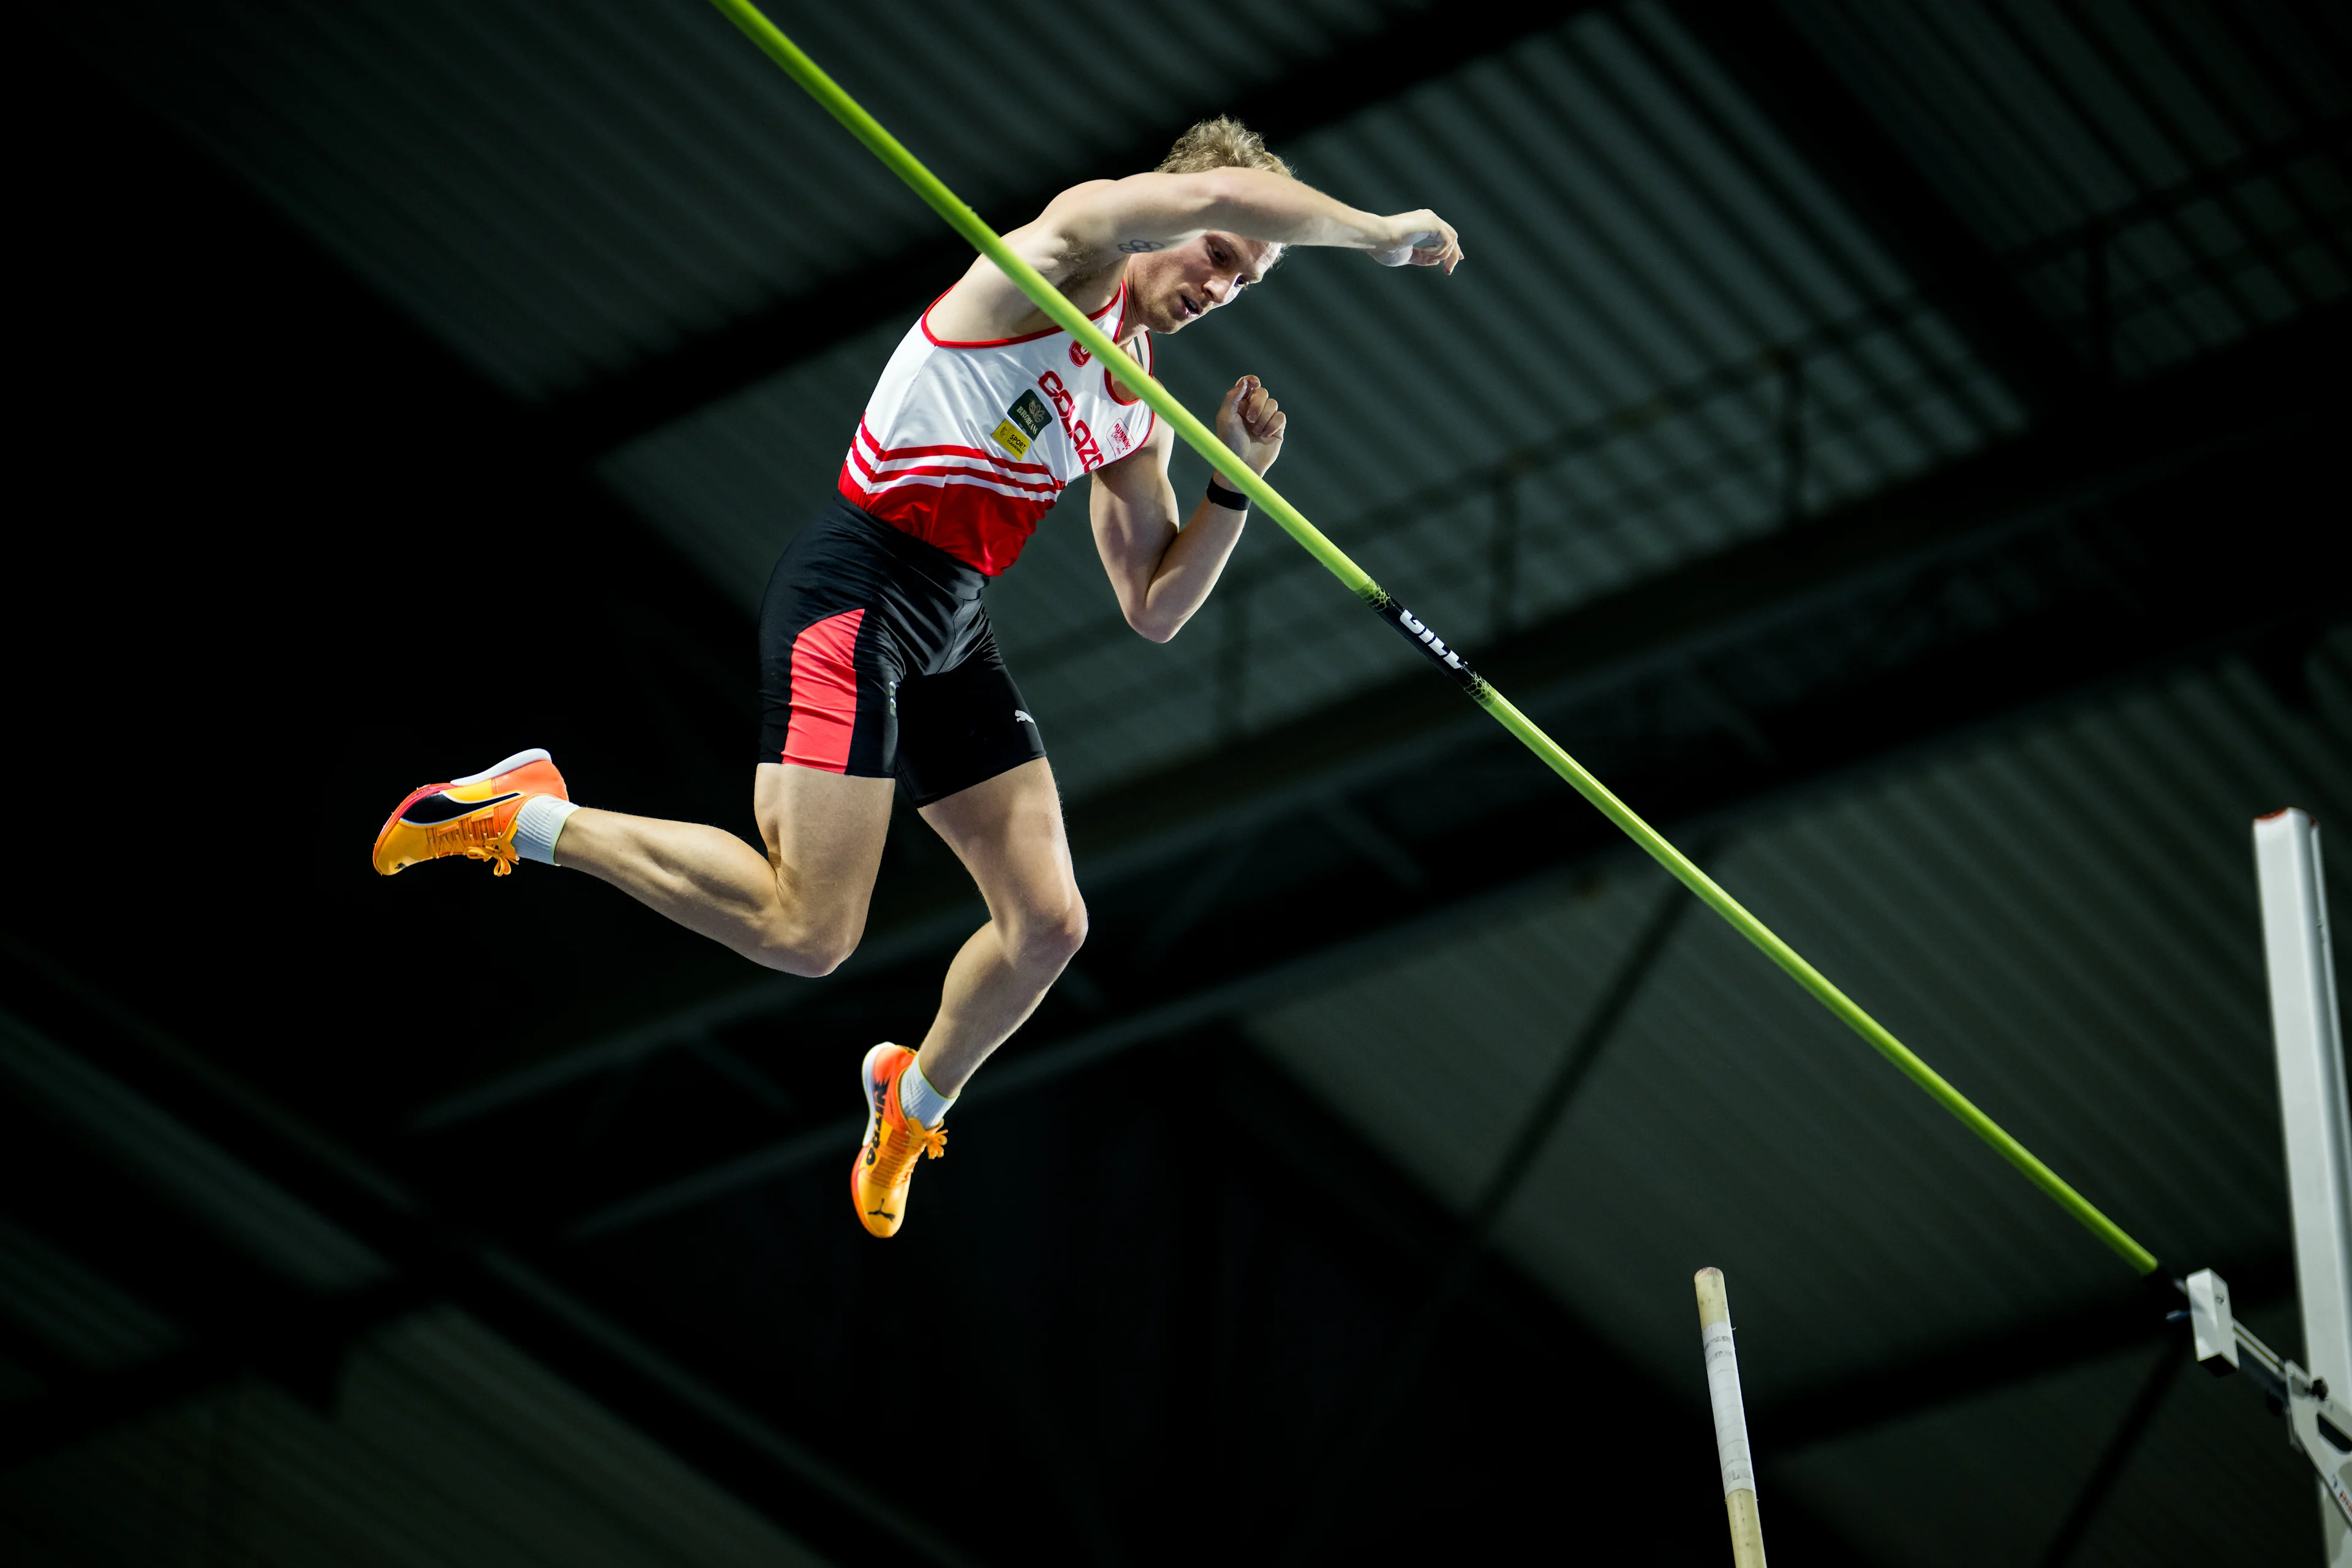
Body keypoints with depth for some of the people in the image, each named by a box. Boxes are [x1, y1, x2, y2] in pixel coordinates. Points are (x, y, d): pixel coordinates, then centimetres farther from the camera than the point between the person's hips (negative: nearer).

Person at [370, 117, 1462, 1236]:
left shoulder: (1137, 414, 17)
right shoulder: (1073, 250, -6)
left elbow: (1153, 611, 18)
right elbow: (1223, 188, -26)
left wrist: (1236, 484, 6)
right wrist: (1378, 232, -13)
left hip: (953, 630, 9)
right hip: (858, 589, -9)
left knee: (1048, 923, 5)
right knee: (805, 932, -18)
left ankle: (913, 1101, 35)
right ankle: (527, 817, -2)